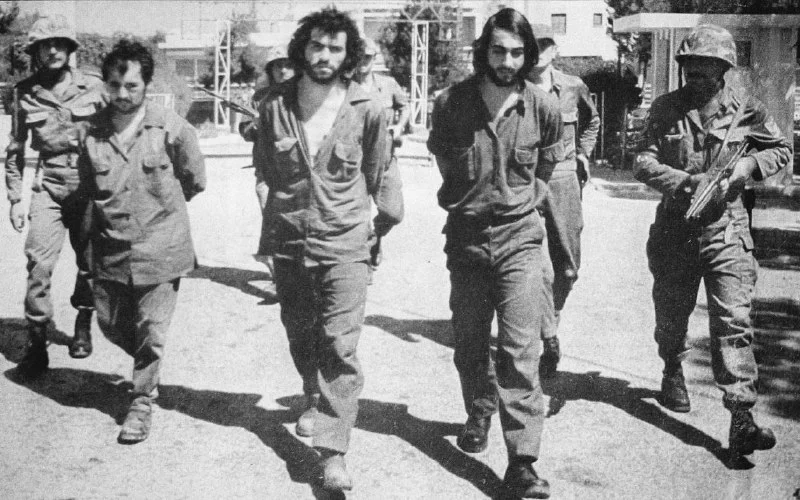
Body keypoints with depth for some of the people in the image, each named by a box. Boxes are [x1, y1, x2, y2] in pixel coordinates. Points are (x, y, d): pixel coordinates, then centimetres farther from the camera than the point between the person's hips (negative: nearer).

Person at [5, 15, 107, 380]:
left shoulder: (92, 86, -2)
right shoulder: (25, 92, 2)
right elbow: (15, 149, 10)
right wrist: (15, 199, 7)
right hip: (48, 184, 0)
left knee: (89, 260, 9)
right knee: (39, 261, -10)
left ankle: (83, 326, 31)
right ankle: (36, 343, -3)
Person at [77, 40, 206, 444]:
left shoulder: (171, 128, -13)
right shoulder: (93, 130, -4)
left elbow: (195, 180, 1)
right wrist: (104, 215, 9)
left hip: (159, 247, -4)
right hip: (109, 248, 4)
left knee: (150, 332, 1)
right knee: (111, 324, 15)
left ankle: (142, 402, 20)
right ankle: (148, 367, 44)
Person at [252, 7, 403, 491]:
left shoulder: (366, 110, -10)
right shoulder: (274, 106, -4)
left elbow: (377, 174, 5)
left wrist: (388, 214, 13)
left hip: (344, 244, -3)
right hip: (288, 242, 3)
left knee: (340, 346, -10)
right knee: (300, 336, 19)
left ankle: (333, 452, -8)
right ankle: (314, 400, 46)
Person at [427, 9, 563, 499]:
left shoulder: (544, 107, -7)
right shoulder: (451, 103, -7)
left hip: (519, 239, -2)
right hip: (465, 235, 2)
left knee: (520, 352, -9)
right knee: (469, 342, 15)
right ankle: (479, 414, 42)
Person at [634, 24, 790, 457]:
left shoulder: (745, 110, -1)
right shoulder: (666, 108, 0)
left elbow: (781, 150, 10)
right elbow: (643, 162, -5)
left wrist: (749, 164, -10)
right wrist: (686, 180, -20)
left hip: (726, 230, -1)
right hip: (674, 228, 2)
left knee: (733, 320, -10)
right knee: (671, 314, 16)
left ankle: (741, 418, -11)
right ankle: (673, 372, 47)